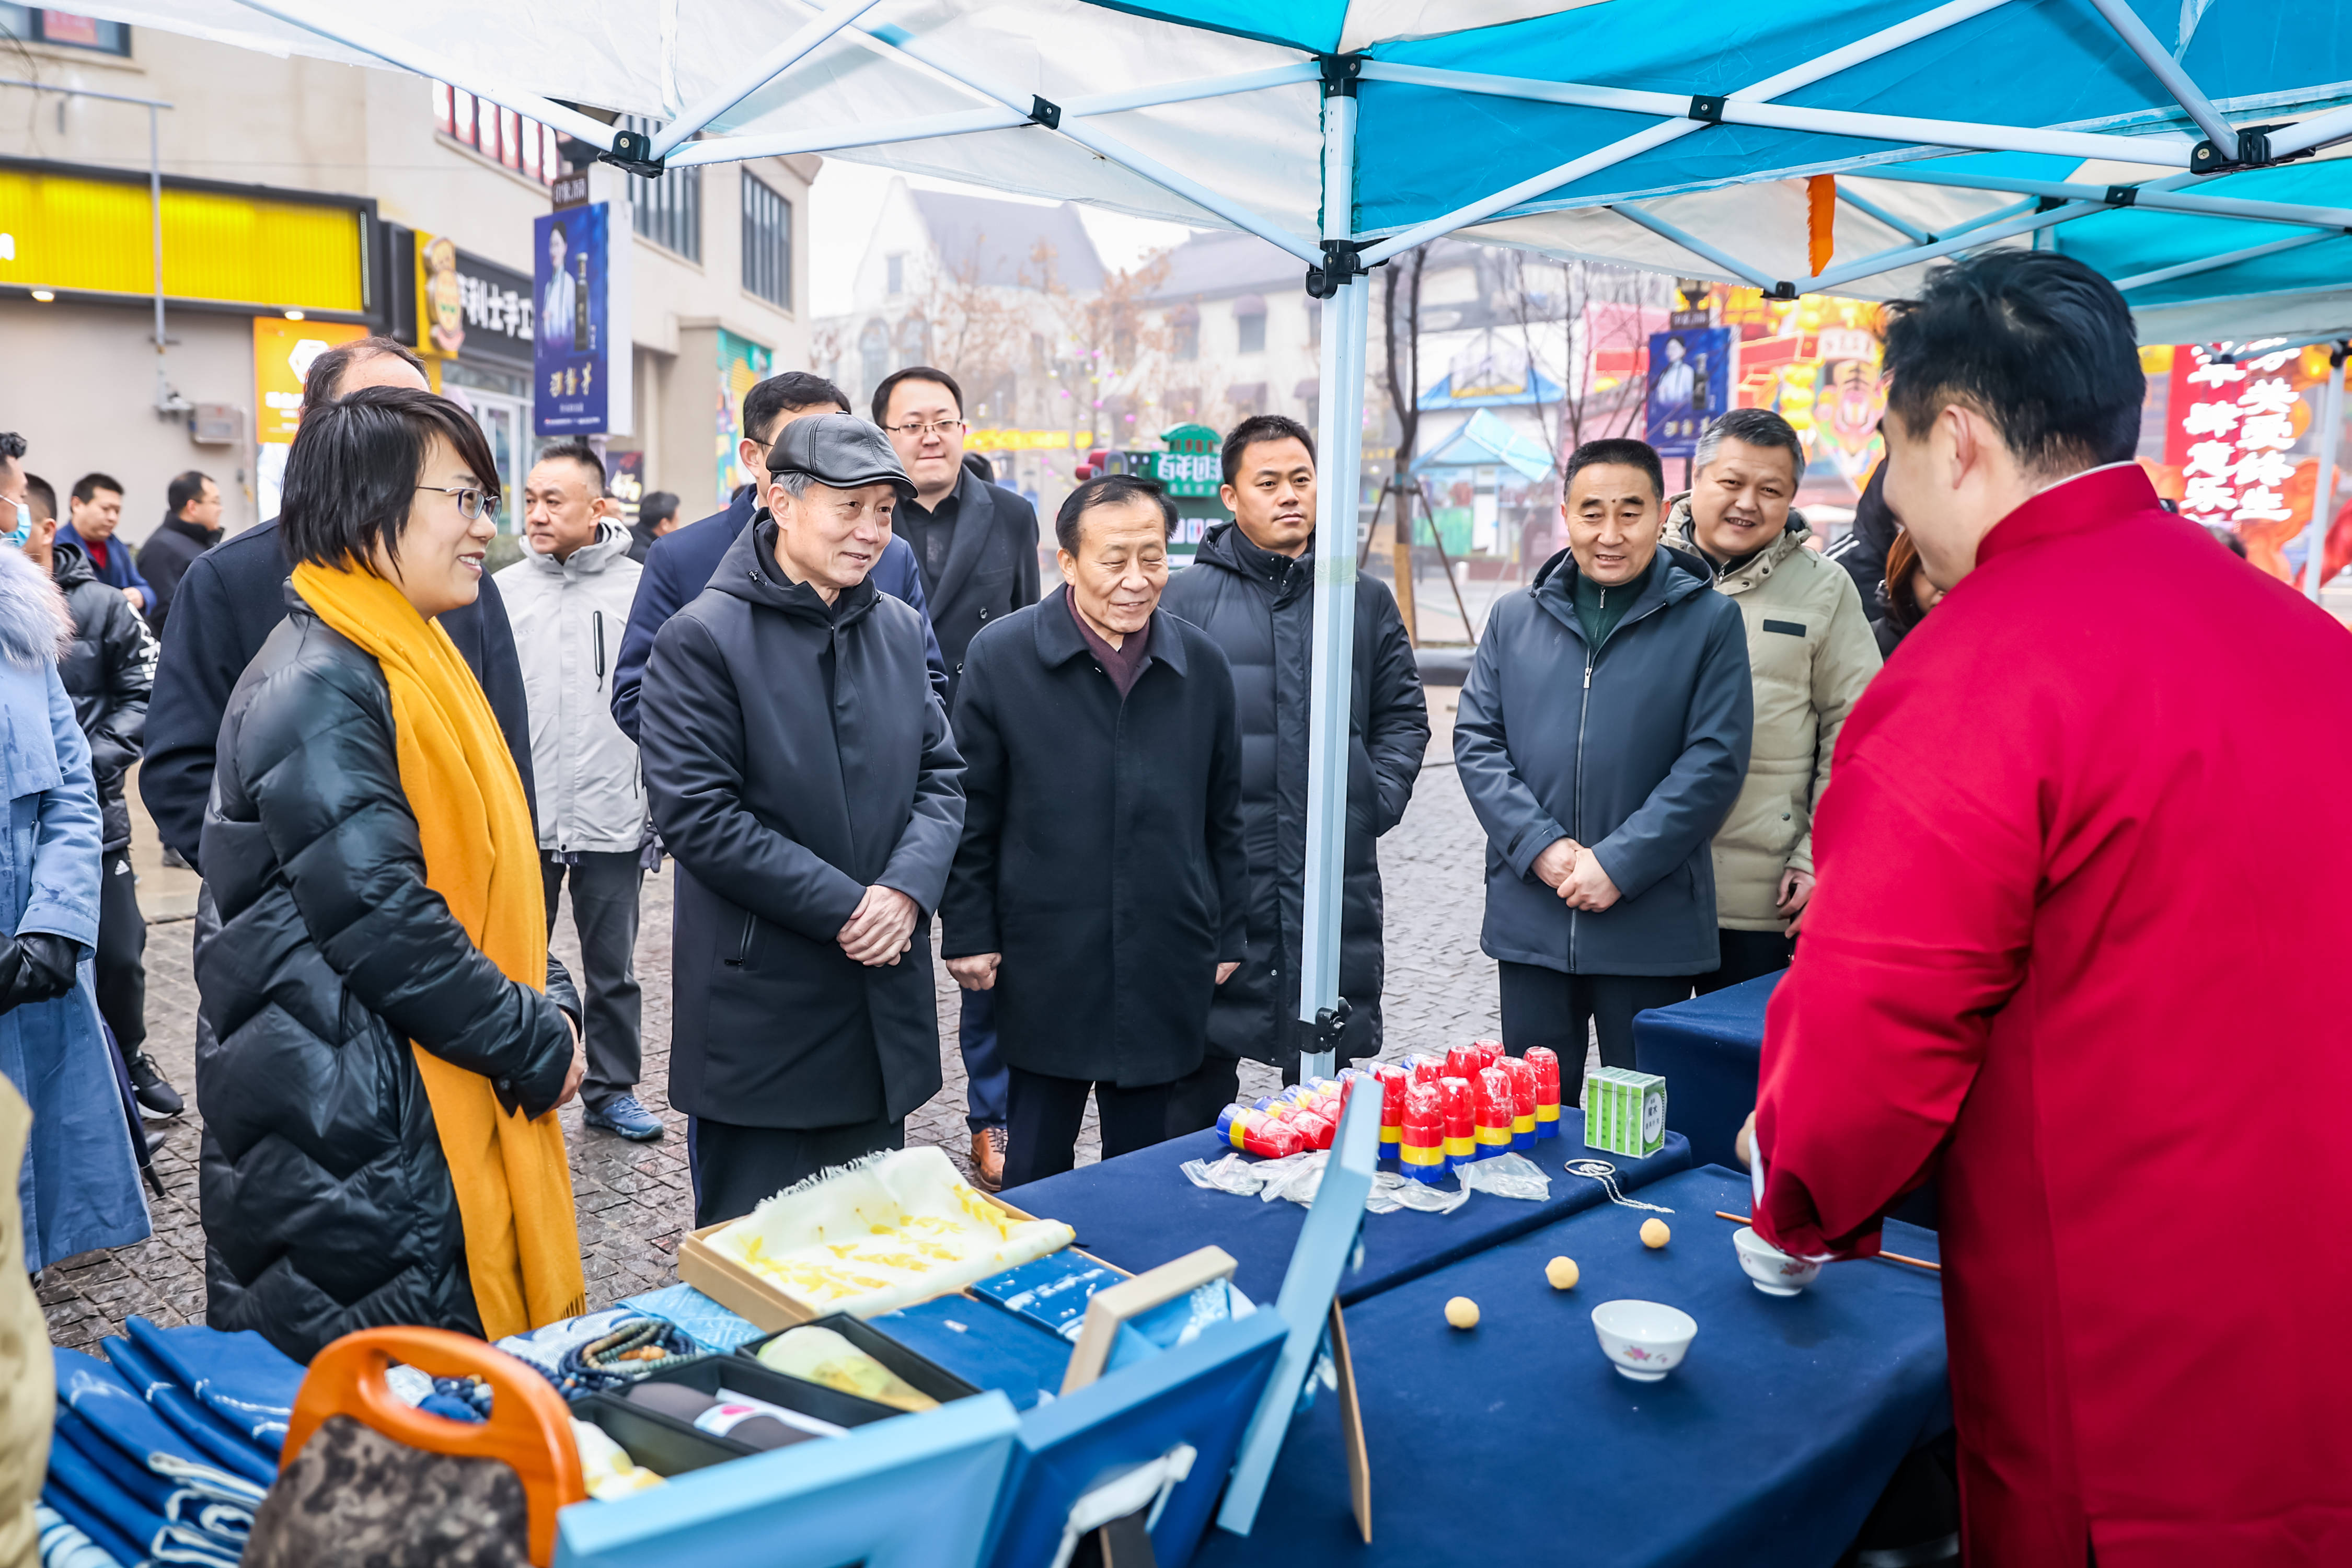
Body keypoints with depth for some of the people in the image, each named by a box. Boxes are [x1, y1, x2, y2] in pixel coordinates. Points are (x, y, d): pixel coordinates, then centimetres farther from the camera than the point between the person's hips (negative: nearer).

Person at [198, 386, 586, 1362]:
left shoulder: (414, 662, 14)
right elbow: (377, 917, -22)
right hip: (348, 1129, -9)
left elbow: (487, 866, 18)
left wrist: (550, 1004, 5)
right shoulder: (315, 688, -17)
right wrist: (535, 1044, -14)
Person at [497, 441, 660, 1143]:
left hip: (612, 821, -1)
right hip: (521, 821, 1)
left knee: (613, 968, 11)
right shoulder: (502, 592, 2)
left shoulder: (639, 591, -2)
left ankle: (612, 1090, 25)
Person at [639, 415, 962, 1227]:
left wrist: (907, 888, -11)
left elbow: (942, 776, 8)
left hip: (886, 999, 6)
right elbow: (695, 813, -16)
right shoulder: (702, 638, -10)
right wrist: (844, 907, -17)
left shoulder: (901, 629, 9)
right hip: (758, 1008, -5)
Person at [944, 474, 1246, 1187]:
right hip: (1044, 968, -2)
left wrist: (1227, 936, 10)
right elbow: (971, 811, 0)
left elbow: (1222, 815, 11)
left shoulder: (1202, 662, 4)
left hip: (1164, 971, 2)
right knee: (1035, 1169, 10)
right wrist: (970, 933, -2)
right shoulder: (999, 656, -5)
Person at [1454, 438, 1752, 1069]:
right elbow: (1475, 740, 4)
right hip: (1529, 919, 3)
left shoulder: (1710, 621, -1)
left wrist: (1619, 863, -14)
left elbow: (1714, 764, -7)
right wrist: (1540, 846, -10)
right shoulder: (1514, 617, 8)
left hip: (1651, 927, -2)